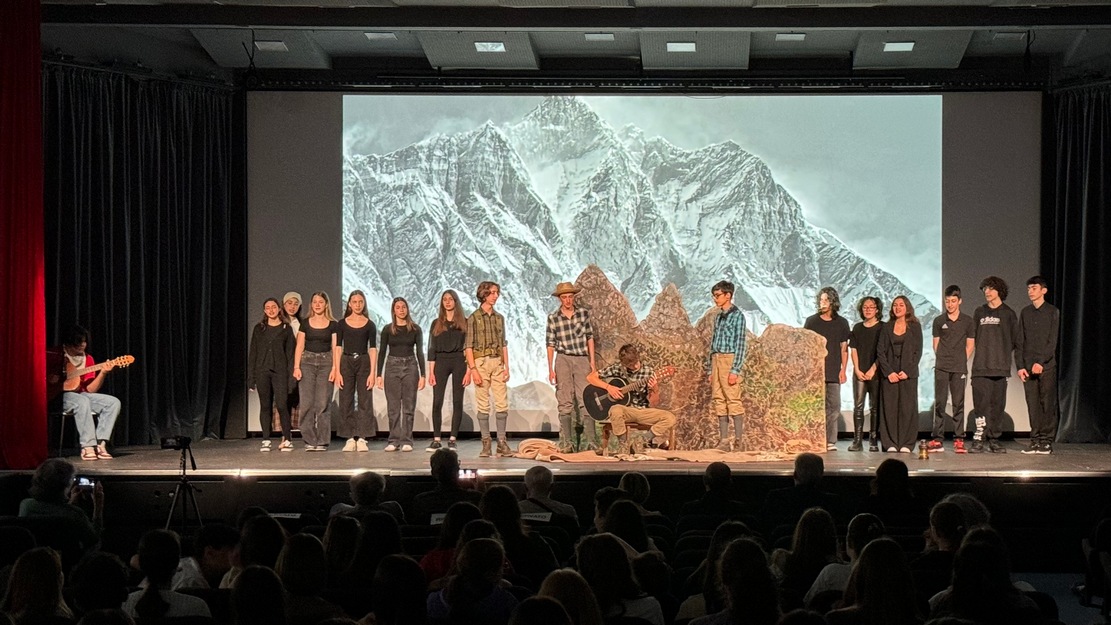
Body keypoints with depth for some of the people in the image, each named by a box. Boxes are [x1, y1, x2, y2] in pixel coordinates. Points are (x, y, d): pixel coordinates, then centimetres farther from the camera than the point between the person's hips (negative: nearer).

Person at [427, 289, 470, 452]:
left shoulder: (464, 322, 6)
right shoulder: (437, 323, 10)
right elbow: (432, 348, 7)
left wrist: (469, 371, -6)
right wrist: (431, 372, -2)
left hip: (459, 361, -1)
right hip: (441, 362, 1)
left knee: (457, 402, 0)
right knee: (437, 402, -6)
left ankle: (452, 439, 4)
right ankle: (436, 439, -3)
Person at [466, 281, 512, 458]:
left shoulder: (499, 317, 13)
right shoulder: (474, 318, -1)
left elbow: (504, 344, 15)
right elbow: (468, 346, -4)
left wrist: (506, 367, 7)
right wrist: (473, 369, -13)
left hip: (497, 362, 4)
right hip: (481, 361, -4)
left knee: (502, 402, -2)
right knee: (483, 404, -2)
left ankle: (502, 442, 2)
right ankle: (486, 443, 2)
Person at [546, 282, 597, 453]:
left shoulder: (584, 313, 4)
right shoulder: (553, 318, 1)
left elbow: (590, 337, 10)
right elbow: (550, 344, 4)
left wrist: (592, 362, 5)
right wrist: (550, 369, 1)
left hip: (582, 360, 0)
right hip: (563, 360, 0)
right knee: (565, 403, 2)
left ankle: (592, 442, -7)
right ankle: (567, 443, 5)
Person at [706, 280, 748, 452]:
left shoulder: (737, 316, -5)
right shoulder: (718, 317, 17)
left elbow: (740, 344, -10)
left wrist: (735, 370, -16)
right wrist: (709, 369, 15)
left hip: (729, 359, -8)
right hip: (716, 360, 8)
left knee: (733, 400, -9)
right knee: (719, 401, 5)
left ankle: (738, 440, -8)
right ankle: (724, 440, 8)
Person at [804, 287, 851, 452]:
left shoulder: (842, 323, 9)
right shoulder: (811, 321, 7)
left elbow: (844, 348, 11)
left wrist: (843, 369, 2)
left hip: (834, 373, 1)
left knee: (834, 407, -2)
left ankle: (830, 442, 2)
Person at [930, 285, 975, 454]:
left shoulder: (967, 321, 5)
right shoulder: (939, 321, 7)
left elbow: (970, 345, 8)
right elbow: (936, 344, 11)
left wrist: (962, 361, 0)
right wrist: (942, 360, 1)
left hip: (959, 368, -1)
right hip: (941, 368, 1)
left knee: (959, 403, 0)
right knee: (939, 402, -2)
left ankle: (958, 440, 1)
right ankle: (938, 440, -2)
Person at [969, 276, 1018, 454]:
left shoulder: (1008, 313, 7)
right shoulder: (979, 312, 14)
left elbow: (1014, 340, 6)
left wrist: (1003, 354, -2)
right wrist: (981, 353, 6)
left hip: (1000, 367, -1)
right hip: (980, 366, 1)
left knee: (998, 404, 0)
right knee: (981, 401, -8)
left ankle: (994, 439, 6)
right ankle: (979, 439, -8)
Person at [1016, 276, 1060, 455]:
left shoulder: (1052, 312, 1)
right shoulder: (1025, 313, 13)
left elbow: (1052, 341, -5)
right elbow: (1019, 341, 10)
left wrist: (1041, 362, -15)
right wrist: (1020, 366, 0)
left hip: (1047, 366, -3)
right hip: (1028, 366, 4)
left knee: (1048, 404, -3)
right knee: (1033, 405, 2)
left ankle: (1047, 441, -1)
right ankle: (1035, 440, 6)